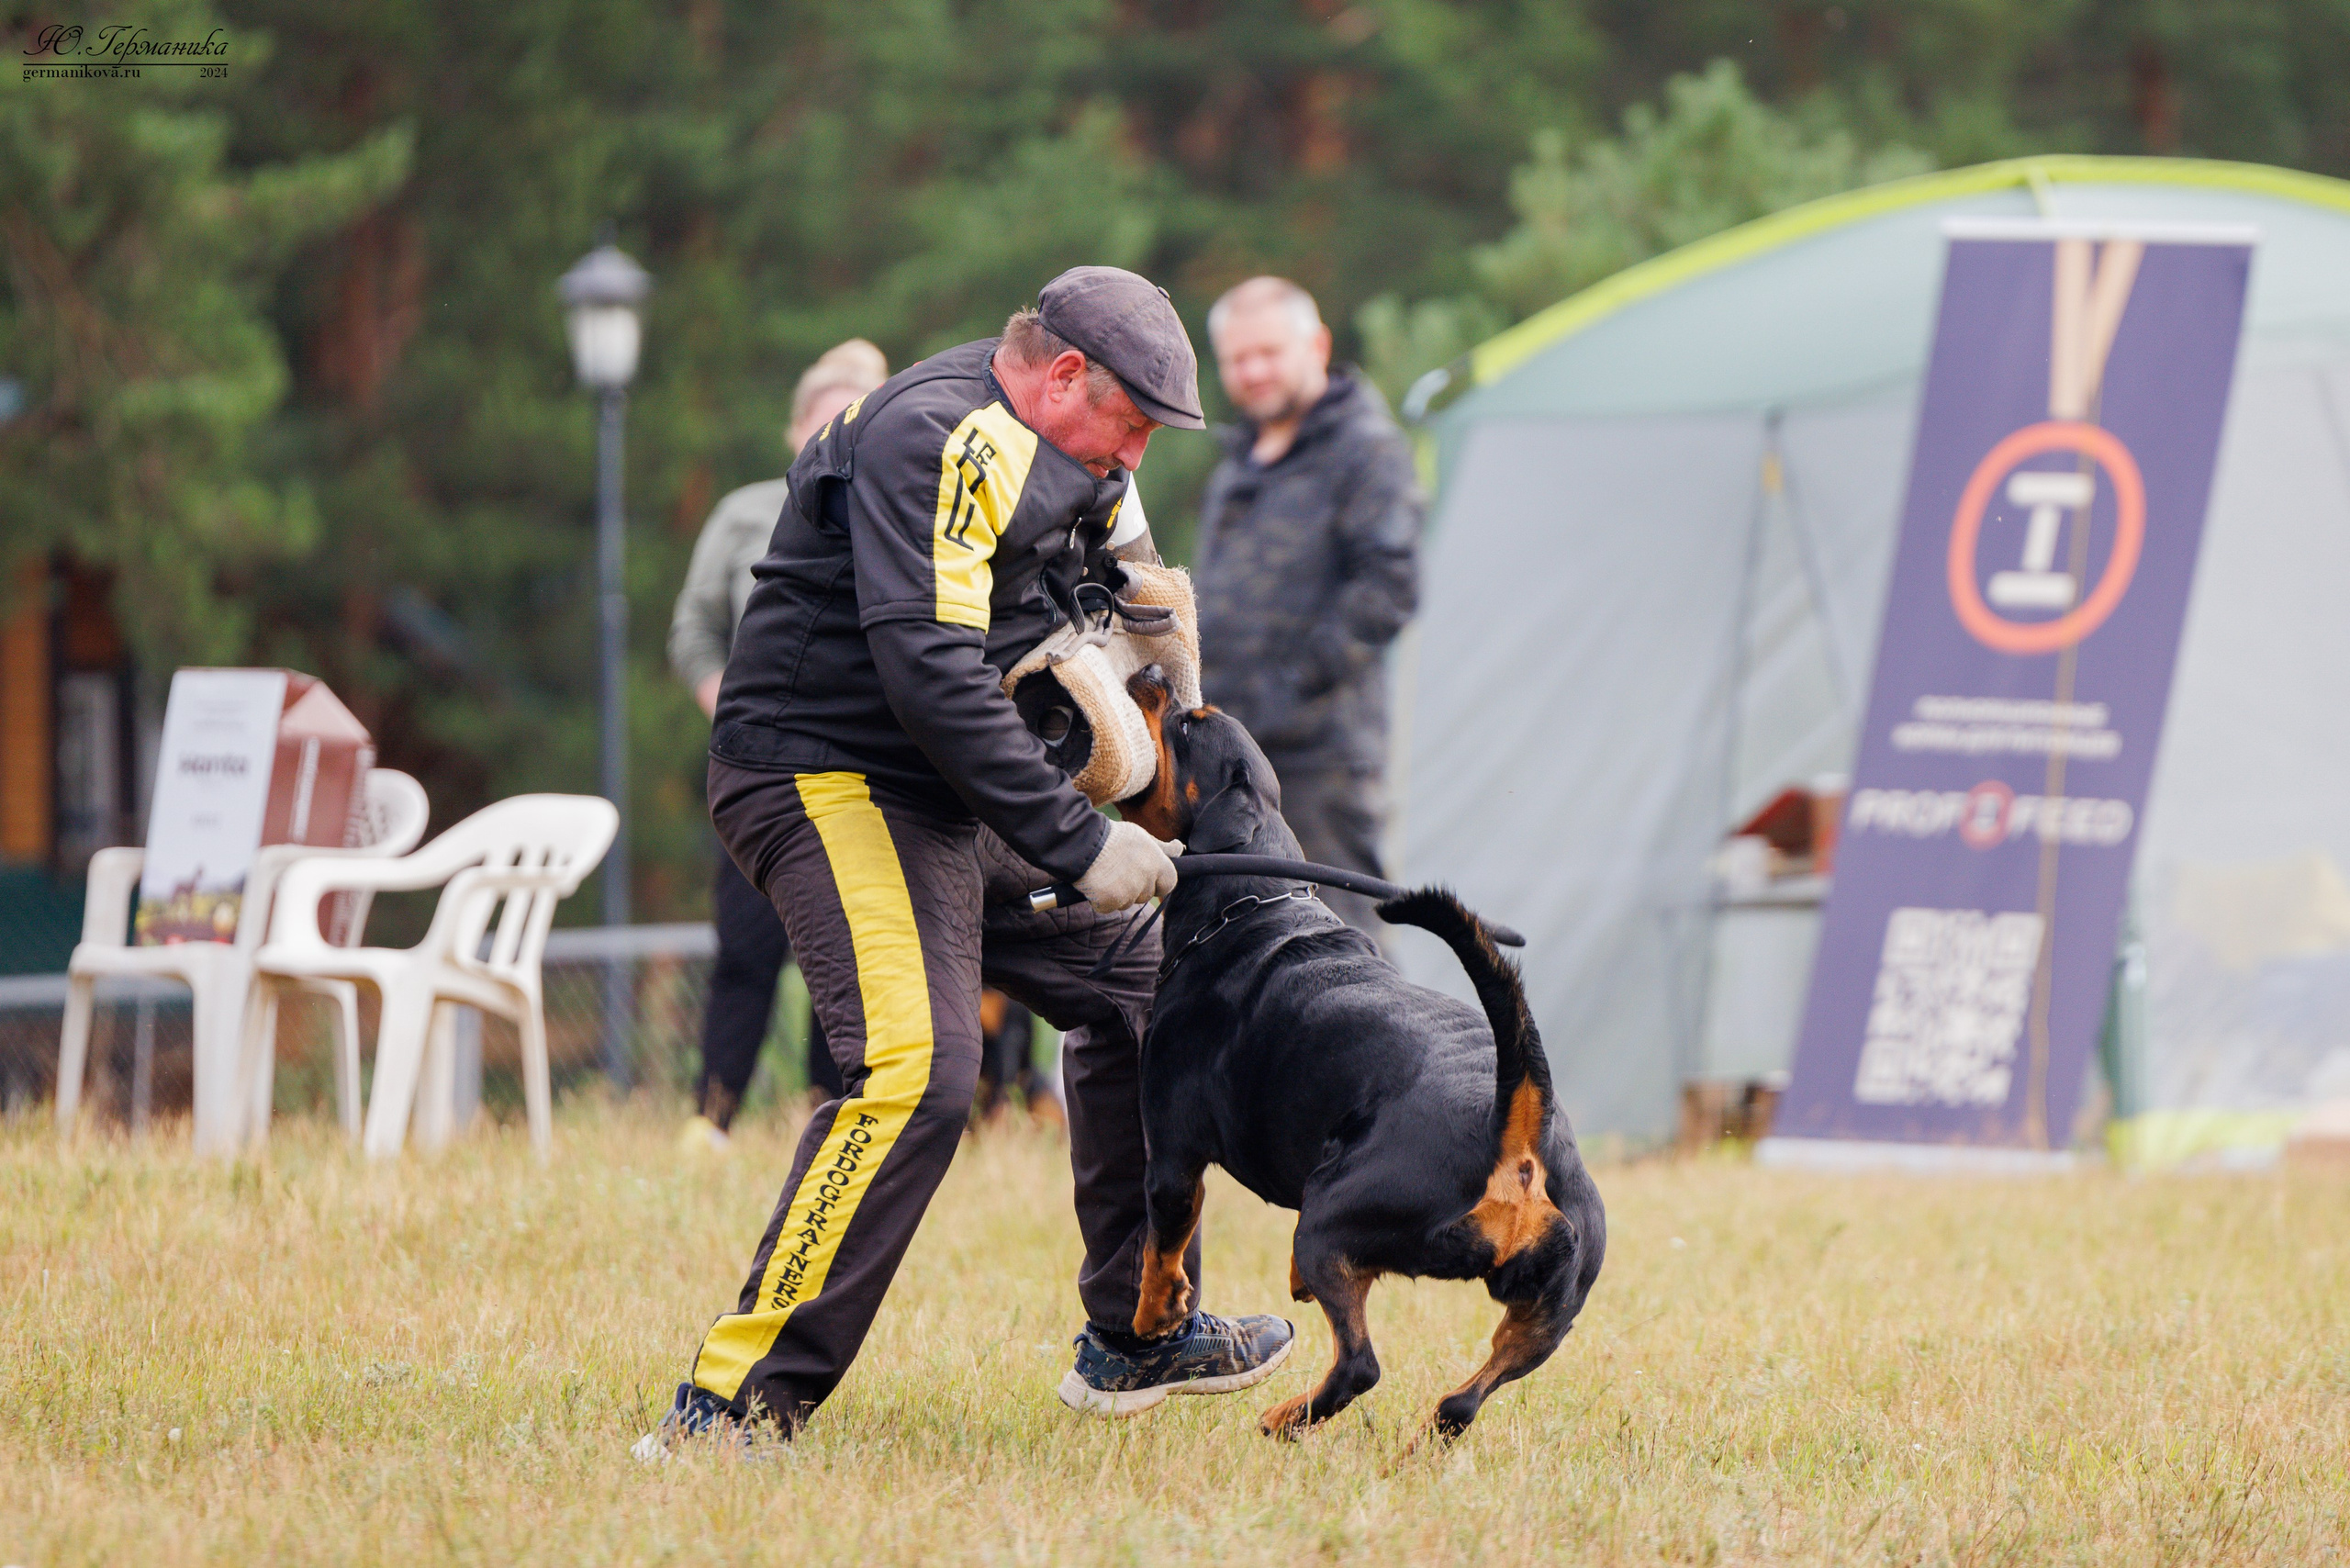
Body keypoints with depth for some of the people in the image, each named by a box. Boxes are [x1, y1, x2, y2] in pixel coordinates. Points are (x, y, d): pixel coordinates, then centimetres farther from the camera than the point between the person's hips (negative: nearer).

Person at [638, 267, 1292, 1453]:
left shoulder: (1054, 456, 13)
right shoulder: (933, 442, -19)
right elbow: (929, 674, -27)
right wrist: (1078, 842, -24)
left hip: (944, 797, 11)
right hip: (827, 782, -11)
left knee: (1129, 976, 17)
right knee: (916, 1067, -26)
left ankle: (1133, 1338, 27)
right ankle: (734, 1406, -26)